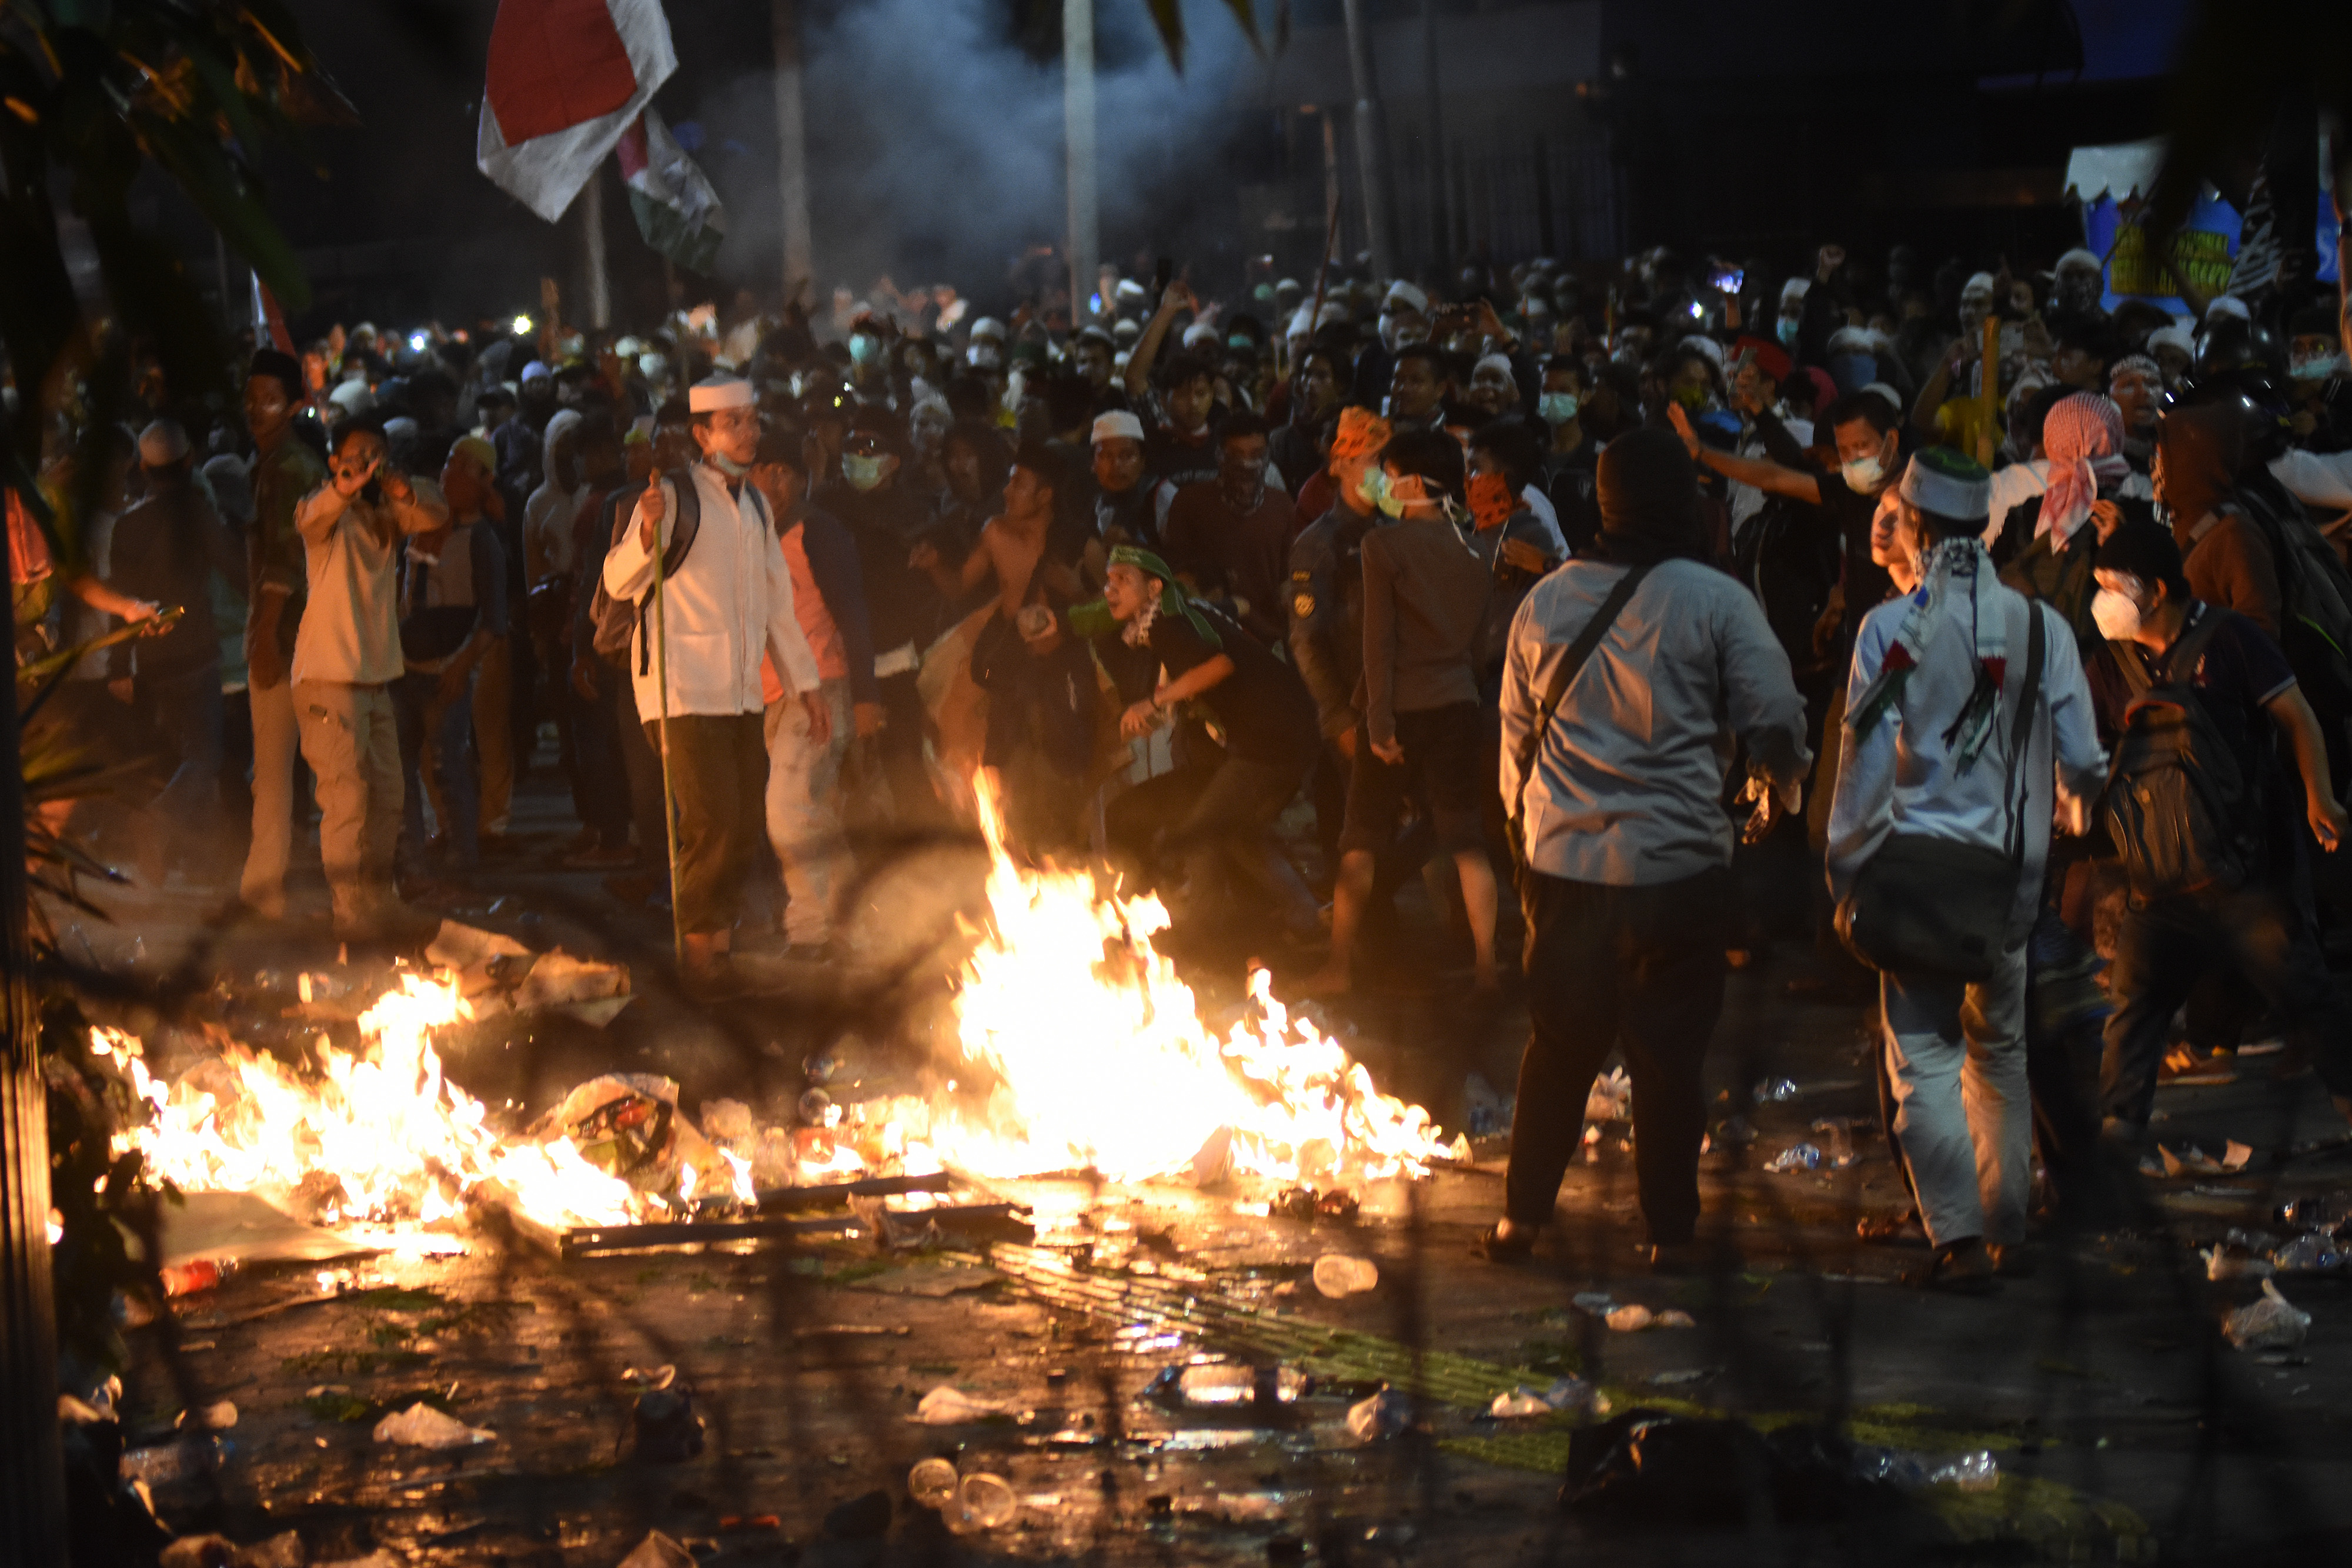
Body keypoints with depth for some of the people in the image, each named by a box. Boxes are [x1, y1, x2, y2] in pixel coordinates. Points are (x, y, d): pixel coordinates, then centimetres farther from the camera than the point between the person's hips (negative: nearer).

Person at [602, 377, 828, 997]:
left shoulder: (755, 506, 16)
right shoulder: (674, 496, -7)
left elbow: (776, 604, 25)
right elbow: (619, 582, -18)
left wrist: (806, 684, 22)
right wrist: (648, 532, -38)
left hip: (741, 691, 7)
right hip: (682, 689, -7)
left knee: (742, 829, 6)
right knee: (713, 824, -14)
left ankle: (719, 949, 17)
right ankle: (700, 952, -4)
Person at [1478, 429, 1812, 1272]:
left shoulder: (1545, 602, 6)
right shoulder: (1716, 601, -8)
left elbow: (1516, 729, 15)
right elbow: (1775, 719, -5)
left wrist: (1524, 814, 30)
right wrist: (1783, 790, 16)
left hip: (1562, 860, 4)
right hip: (1676, 862, -4)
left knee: (1559, 1043, 14)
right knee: (1668, 1051, 4)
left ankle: (1521, 1217, 15)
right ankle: (1671, 1230, 7)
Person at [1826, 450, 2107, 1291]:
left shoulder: (1891, 628, -9)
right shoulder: (2042, 626, 0)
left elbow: (1866, 764, -9)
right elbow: (2081, 764, 2)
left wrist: (1846, 873, 0)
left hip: (1919, 865, -3)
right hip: (2011, 870, 3)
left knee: (1923, 1057, -1)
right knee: (2000, 1051, 18)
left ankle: (1959, 1237, -12)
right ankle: (2006, 1229, 21)